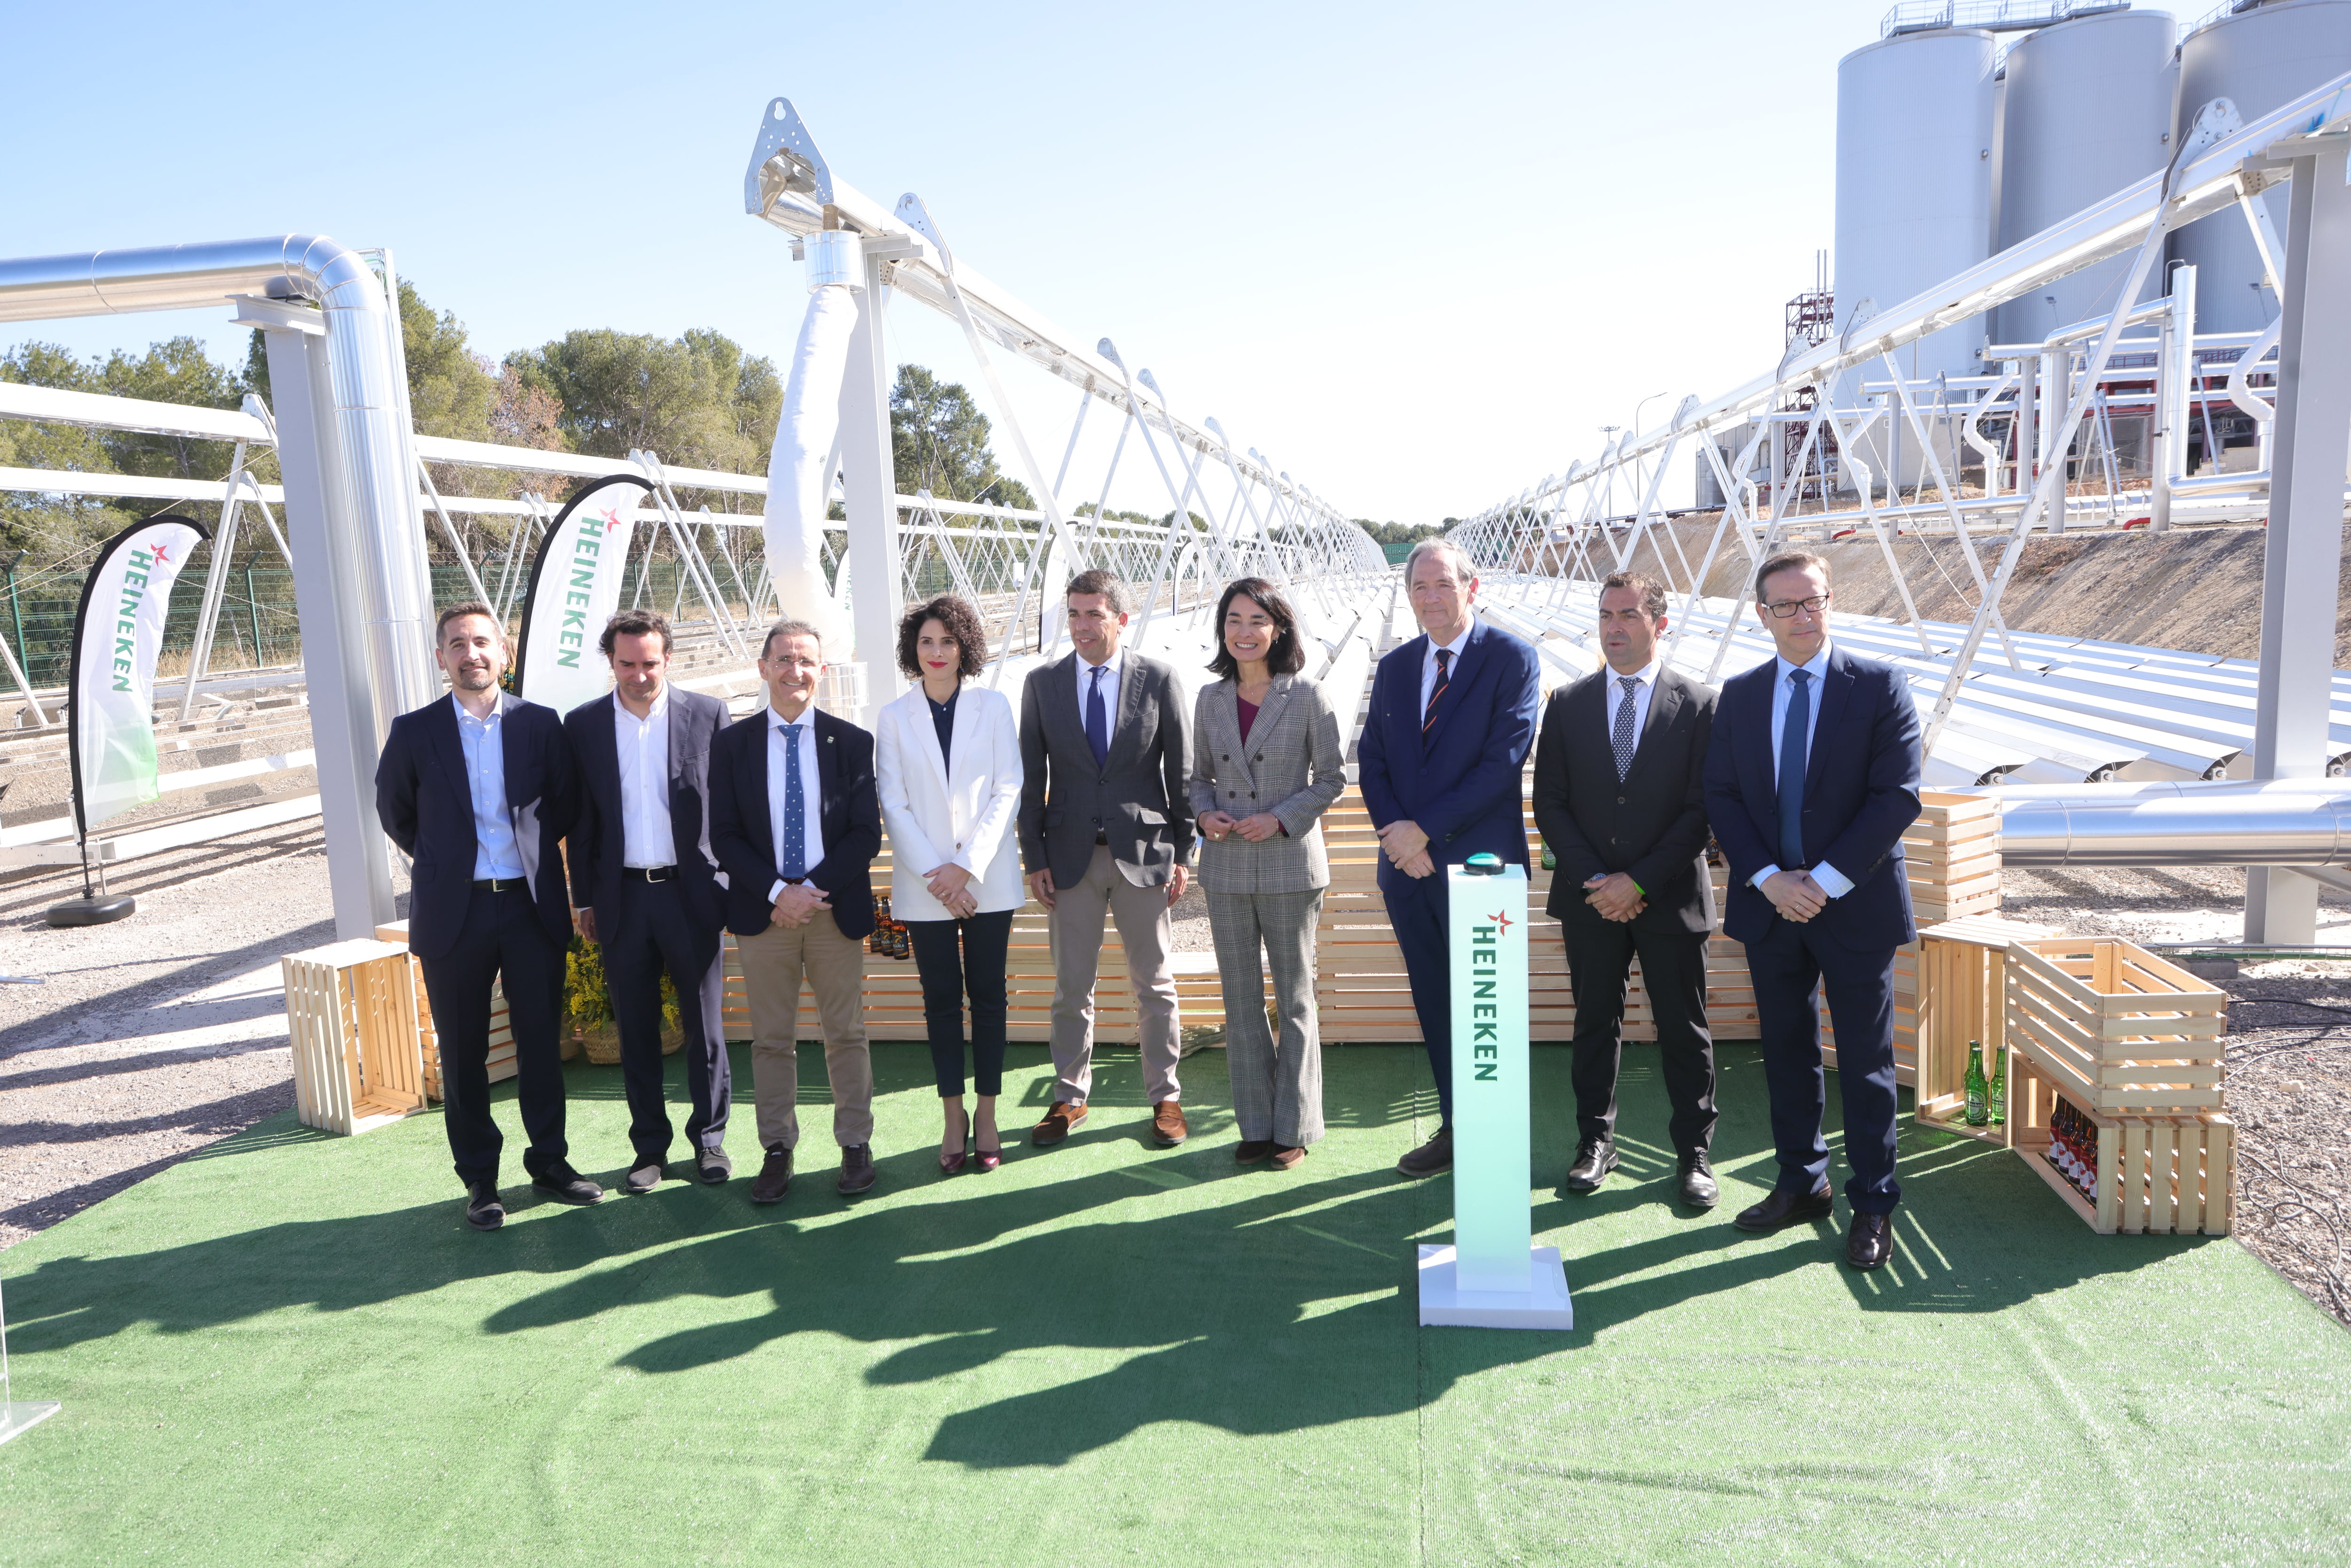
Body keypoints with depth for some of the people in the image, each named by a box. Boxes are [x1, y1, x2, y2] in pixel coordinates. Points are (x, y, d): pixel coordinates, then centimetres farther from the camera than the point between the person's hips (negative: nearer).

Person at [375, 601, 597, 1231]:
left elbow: (565, 802, 12)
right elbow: (394, 813, 12)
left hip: (533, 904, 1)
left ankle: (549, 1161, 22)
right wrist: (440, 862, 12)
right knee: (463, 1052, 7)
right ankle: (479, 1178, 19)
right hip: (454, 912, 0)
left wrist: (531, 851, 8)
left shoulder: (541, 724, 1)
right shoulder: (414, 732, 0)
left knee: (541, 1041, 8)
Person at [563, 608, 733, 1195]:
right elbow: (579, 820, 7)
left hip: (692, 891, -1)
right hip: (622, 898, 2)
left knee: (704, 1025, 7)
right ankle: (650, 1147, 23)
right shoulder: (582, 725, 4)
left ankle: (710, 1139, 22)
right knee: (636, 1031, 10)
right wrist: (584, 899, 6)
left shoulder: (707, 714, -1)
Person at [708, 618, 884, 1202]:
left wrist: (815, 889, -13)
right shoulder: (732, 743, 3)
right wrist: (777, 892, -13)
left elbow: (867, 834, -1)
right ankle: (777, 1150, 18)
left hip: (837, 908, 0)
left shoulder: (851, 741, 2)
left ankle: (856, 1144, 19)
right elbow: (724, 836, 0)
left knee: (847, 1033, 7)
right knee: (771, 1038, 7)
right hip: (762, 910, 1)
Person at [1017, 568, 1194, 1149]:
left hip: (1143, 851, -1)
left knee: (1155, 984, 8)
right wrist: (1035, 856, 0)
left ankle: (1165, 1097, 22)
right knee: (1071, 987, 9)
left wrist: (1183, 852, -2)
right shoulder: (1042, 683, 4)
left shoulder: (1158, 679, -1)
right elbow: (1031, 777, 5)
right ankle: (1070, 1097, 24)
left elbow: (1181, 770, 1)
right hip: (1071, 855, 1)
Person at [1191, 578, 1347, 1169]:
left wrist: (1280, 818, -14)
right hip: (1226, 866, 4)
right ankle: (1256, 1124, 22)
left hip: (1289, 864, -3)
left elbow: (1332, 777, -2)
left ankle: (1294, 1126, 19)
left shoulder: (1307, 696, -5)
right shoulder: (1211, 699, 6)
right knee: (1241, 998, 9)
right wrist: (1204, 814, -6)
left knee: (1294, 998, 6)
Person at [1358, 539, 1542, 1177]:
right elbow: (1372, 760, 9)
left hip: (1477, 862, -5)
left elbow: (1503, 760, -15)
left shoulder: (1512, 657, -6)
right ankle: (1455, 1129, 25)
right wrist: (1394, 833, -8)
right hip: (1409, 864, 5)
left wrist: (1425, 829, -15)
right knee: (1435, 1004, 13)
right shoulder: (1394, 666, 12)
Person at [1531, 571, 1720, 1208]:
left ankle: (1694, 1153, 20)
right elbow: (1549, 803, 3)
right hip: (1590, 896, 2)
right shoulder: (1568, 704, 5)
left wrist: (1639, 882, -13)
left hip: (1671, 898, -2)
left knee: (1684, 1030, 6)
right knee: (1595, 1023, 11)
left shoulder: (1699, 705, -2)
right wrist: (1594, 879, -7)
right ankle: (1595, 1142, 24)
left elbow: (1700, 810, -6)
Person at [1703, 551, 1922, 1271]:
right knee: (1786, 1050, 13)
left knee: (1865, 1061, 5)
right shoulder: (1740, 694, 6)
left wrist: (1827, 880, -16)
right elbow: (1721, 797, 2)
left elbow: (1897, 797, -11)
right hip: (1769, 905, 3)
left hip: (1856, 905, -3)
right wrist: (1769, 879, -11)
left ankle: (1873, 1205, 19)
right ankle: (1801, 1184, 28)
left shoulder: (1880, 686, -4)